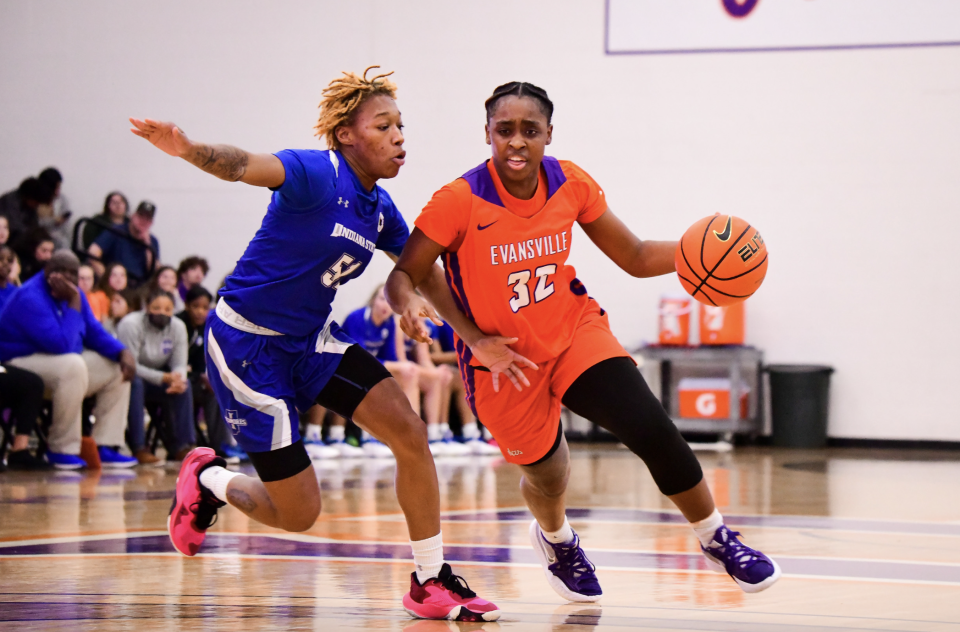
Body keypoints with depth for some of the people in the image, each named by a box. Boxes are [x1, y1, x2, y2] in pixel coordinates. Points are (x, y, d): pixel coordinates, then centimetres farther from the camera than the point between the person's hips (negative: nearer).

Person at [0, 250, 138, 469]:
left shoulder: (71, 292, 5)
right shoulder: (31, 298, -23)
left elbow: (95, 333, 10)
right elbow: (62, 344, -30)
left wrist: (123, 353, -8)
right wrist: (74, 304, -26)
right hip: (21, 363, -9)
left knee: (119, 369, 0)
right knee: (73, 365, -37)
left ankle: (104, 447, -3)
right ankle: (62, 450, -25)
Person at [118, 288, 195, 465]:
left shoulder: (178, 327, -4)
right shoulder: (131, 324, -22)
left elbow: (180, 364, -6)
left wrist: (179, 380, -32)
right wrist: (164, 378, -34)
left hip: (155, 381, 5)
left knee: (183, 384, -21)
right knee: (135, 383, -37)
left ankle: (184, 447, -18)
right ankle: (138, 449, -35)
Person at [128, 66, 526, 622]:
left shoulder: (381, 208, 3)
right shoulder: (318, 174, -21)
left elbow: (426, 277, 17)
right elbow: (244, 166, -41)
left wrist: (477, 340, 10)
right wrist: (191, 151, -62)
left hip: (310, 340, 8)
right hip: (247, 344, -7)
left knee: (411, 434, -9)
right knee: (298, 514, -4)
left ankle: (431, 581, 4)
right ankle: (207, 481, 27)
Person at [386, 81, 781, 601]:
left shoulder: (569, 184, -9)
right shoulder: (459, 201, -21)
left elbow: (635, 257, -1)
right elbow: (404, 275, -17)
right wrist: (406, 306, -41)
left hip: (575, 332, 2)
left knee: (653, 430, -17)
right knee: (547, 477, 11)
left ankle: (717, 541, 5)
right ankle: (555, 539, 51)